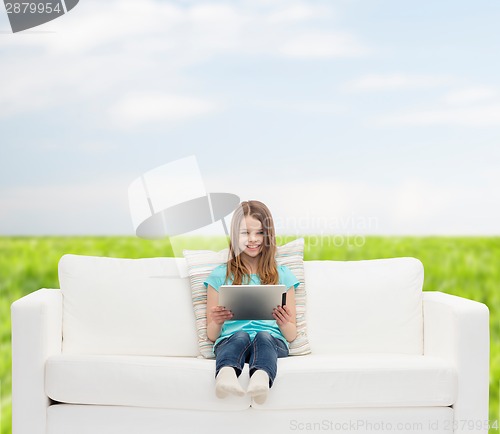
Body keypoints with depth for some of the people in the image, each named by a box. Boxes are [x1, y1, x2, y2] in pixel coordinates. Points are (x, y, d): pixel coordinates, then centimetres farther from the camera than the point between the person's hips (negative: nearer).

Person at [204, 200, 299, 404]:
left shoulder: (282, 275, 17)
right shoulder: (220, 275, 16)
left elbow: (291, 335, 15)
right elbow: (211, 335, 15)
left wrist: (284, 323, -8)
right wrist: (217, 322, -8)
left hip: (273, 341, 0)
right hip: (230, 341, 0)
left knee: (263, 336, -35)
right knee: (240, 336, -35)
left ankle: (261, 379, -65)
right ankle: (226, 376, -66)